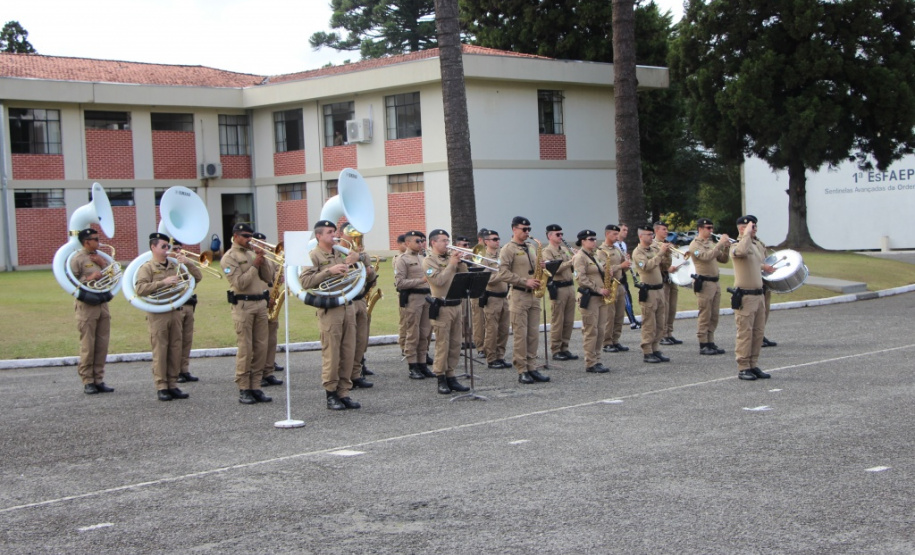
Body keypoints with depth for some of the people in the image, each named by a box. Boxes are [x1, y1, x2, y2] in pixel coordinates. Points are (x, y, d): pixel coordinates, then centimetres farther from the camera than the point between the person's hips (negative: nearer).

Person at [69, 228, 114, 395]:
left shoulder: (100, 257, 15)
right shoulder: (77, 259, -4)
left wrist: (103, 264, -1)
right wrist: (89, 278, -18)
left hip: (103, 304, 6)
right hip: (87, 306, -6)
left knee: (102, 345, 6)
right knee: (87, 346, -4)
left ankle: (99, 380, 12)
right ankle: (88, 382, 2)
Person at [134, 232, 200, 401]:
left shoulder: (175, 265, 15)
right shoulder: (147, 267, -1)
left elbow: (197, 276, 15)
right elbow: (140, 289, -15)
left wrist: (188, 264, -1)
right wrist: (163, 282, -20)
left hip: (176, 312, 5)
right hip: (158, 315, -5)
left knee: (176, 350, 6)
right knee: (160, 351, -3)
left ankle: (172, 385, 13)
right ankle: (161, 387, 2)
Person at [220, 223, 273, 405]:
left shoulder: (253, 253, 16)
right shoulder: (229, 257, -3)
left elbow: (267, 277, 11)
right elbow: (239, 283, -14)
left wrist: (263, 260, -2)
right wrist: (254, 265, -12)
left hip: (261, 303, 6)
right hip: (243, 306, -6)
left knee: (261, 347, 5)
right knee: (245, 348, -6)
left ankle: (255, 386, 11)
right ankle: (243, 389, 0)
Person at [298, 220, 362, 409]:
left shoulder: (340, 254, 18)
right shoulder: (313, 256, -3)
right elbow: (304, 281, -16)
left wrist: (350, 265, 6)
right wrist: (329, 271, -19)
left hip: (348, 306, 7)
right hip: (329, 310, -7)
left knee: (348, 354, 6)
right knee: (331, 354, -4)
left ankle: (344, 393, 13)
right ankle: (331, 395, 4)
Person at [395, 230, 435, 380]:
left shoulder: (424, 257, 18)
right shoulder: (403, 259, -4)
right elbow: (399, 283, -13)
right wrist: (421, 280, -16)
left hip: (427, 296, 7)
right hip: (412, 298, -7)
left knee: (425, 334, 8)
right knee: (413, 334, -3)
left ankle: (423, 364, 15)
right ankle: (413, 367, 2)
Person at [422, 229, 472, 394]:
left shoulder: (451, 258, 16)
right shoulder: (429, 261, -3)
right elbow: (439, 280, -17)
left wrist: (460, 262, -1)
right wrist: (452, 263, -13)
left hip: (457, 306, 7)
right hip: (442, 308, -7)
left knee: (456, 344, 8)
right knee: (442, 345, -5)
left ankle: (451, 377, 14)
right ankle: (441, 379, 1)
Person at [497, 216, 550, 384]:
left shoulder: (530, 249, 18)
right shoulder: (508, 249, -5)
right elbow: (503, 274, -15)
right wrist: (525, 282, -18)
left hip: (533, 295, 7)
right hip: (519, 296, -7)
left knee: (533, 334, 6)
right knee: (520, 335, -5)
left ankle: (530, 367, 11)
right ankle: (522, 371, -2)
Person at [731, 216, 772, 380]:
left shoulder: (756, 245, 15)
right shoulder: (737, 246, -13)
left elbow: (761, 261, 32)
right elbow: (742, 251, -37)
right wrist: (747, 234, -23)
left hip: (758, 295, 9)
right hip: (745, 297, -9)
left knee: (758, 333, 11)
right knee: (745, 334, -4)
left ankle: (753, 365, 18)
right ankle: (743, 368, 2)